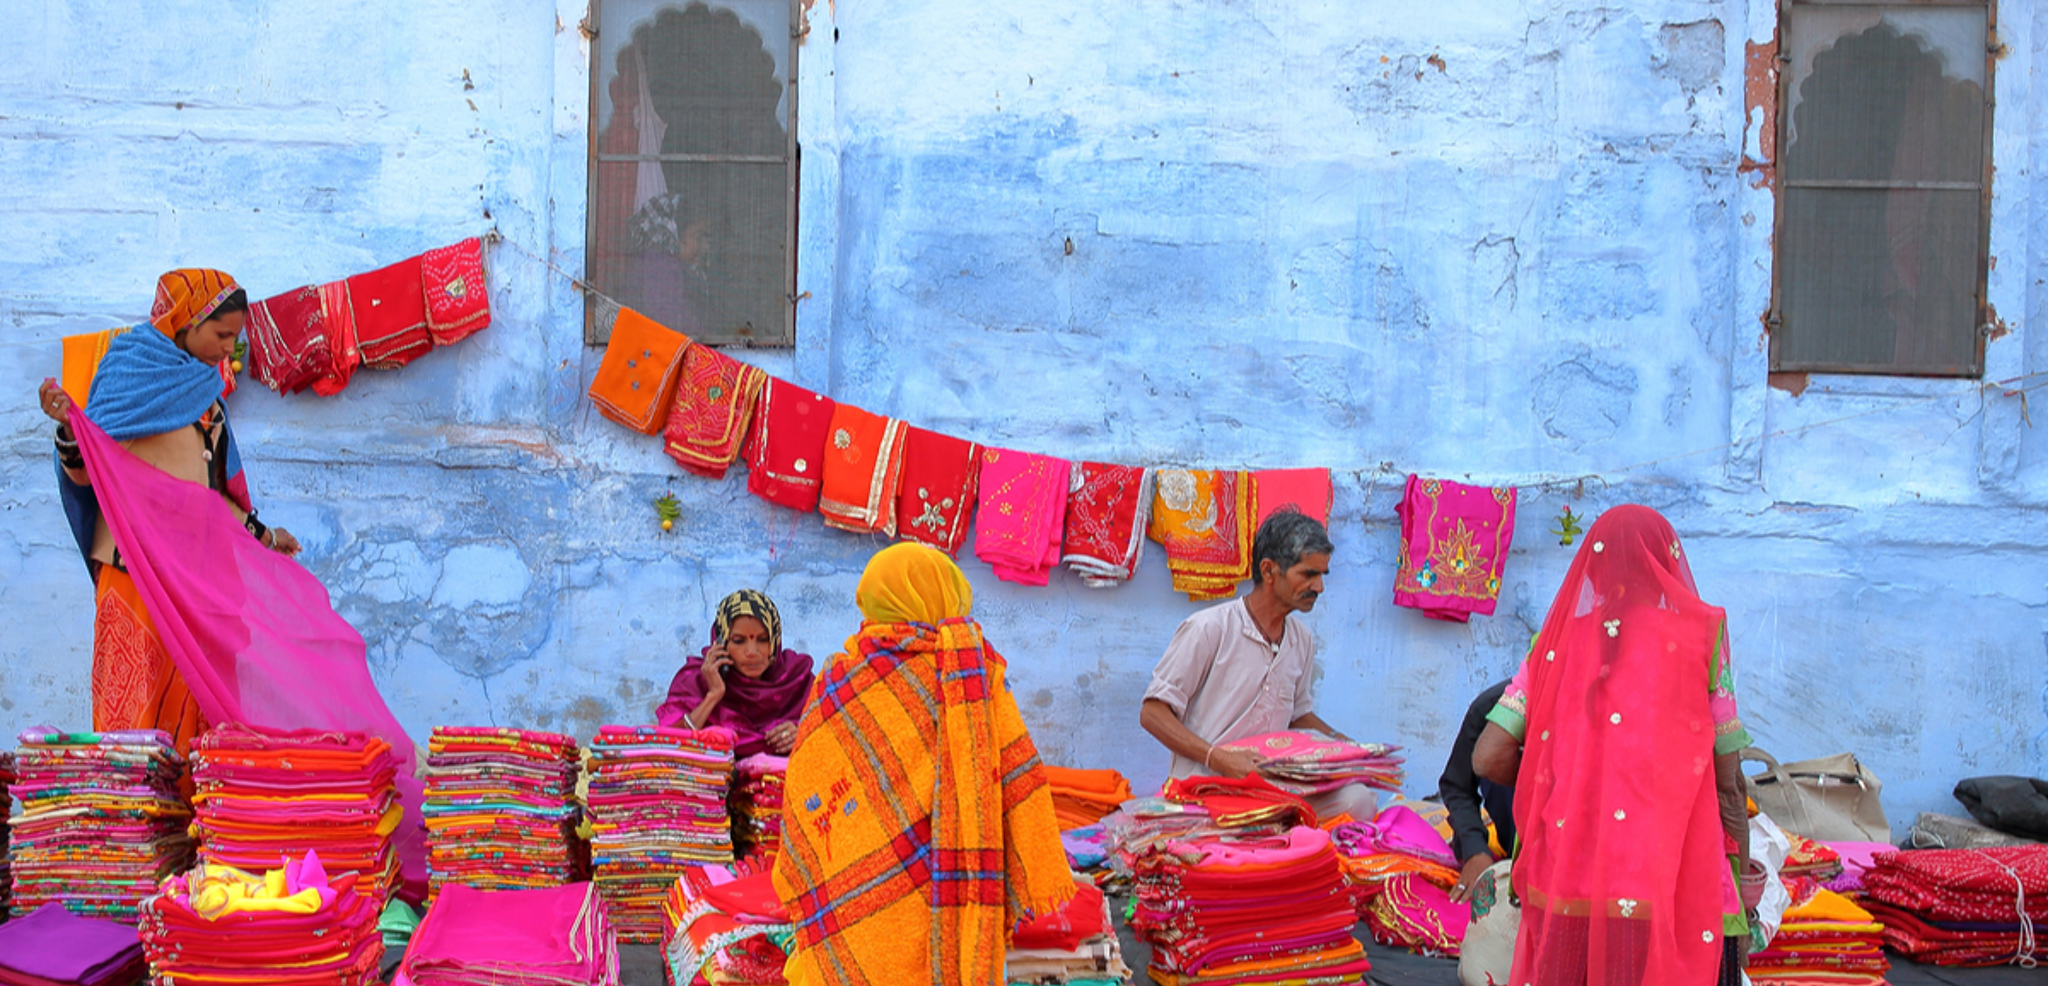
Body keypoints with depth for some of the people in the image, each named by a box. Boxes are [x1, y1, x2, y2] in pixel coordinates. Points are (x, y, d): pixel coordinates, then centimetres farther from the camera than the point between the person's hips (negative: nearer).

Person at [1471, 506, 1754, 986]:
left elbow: (1488, 758, 2)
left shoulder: (1557, 643, 9)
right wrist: (1742, 887, 10)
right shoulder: (1699, 631, 3)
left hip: (1568, 890, 3)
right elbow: (1727, 781, 1)